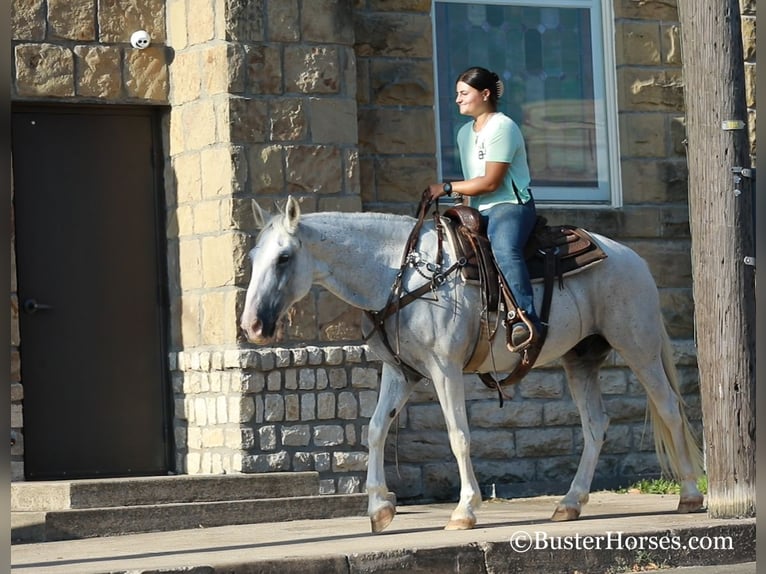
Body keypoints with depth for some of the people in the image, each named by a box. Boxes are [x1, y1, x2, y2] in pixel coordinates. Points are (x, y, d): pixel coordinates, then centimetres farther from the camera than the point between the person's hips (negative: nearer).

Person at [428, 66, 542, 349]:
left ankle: (526, 319, -49)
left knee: (503, 248, -38)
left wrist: (447, 188, -10)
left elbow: (490, 182, -14)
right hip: (479, 210, 10)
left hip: (510, 204, -10)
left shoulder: (502, 127, -8)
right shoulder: (465, 133, 20)